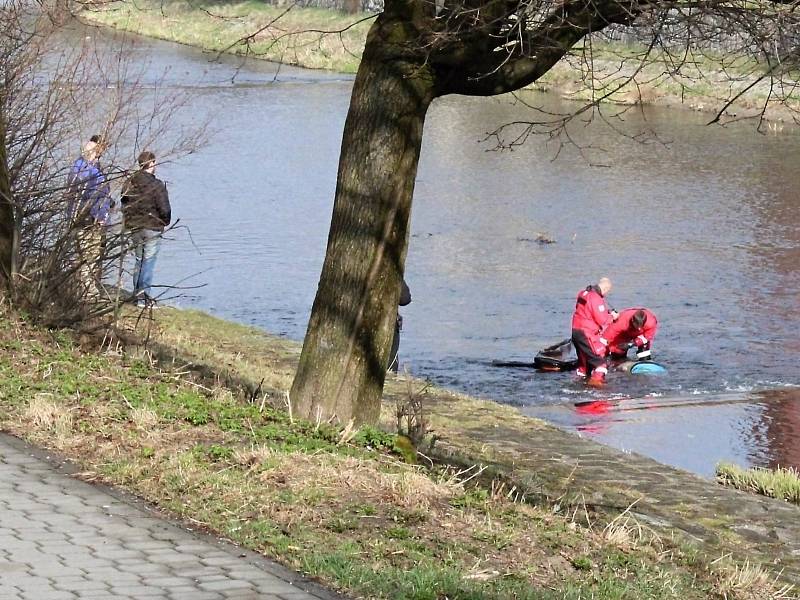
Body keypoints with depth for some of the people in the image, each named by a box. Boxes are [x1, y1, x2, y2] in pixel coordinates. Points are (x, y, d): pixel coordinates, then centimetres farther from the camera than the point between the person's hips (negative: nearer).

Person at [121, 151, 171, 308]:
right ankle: (144, 296, -2)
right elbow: (165, 209, -15)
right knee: (148, 262, 0)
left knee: (139, 261, 17)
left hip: (134, 228, 5)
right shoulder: (156, 185, -16)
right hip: (152, 228, -5)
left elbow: (124, 206, 9)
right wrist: (165, 222, 5)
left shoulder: (129, 184, 2)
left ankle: (137, 293, 20)